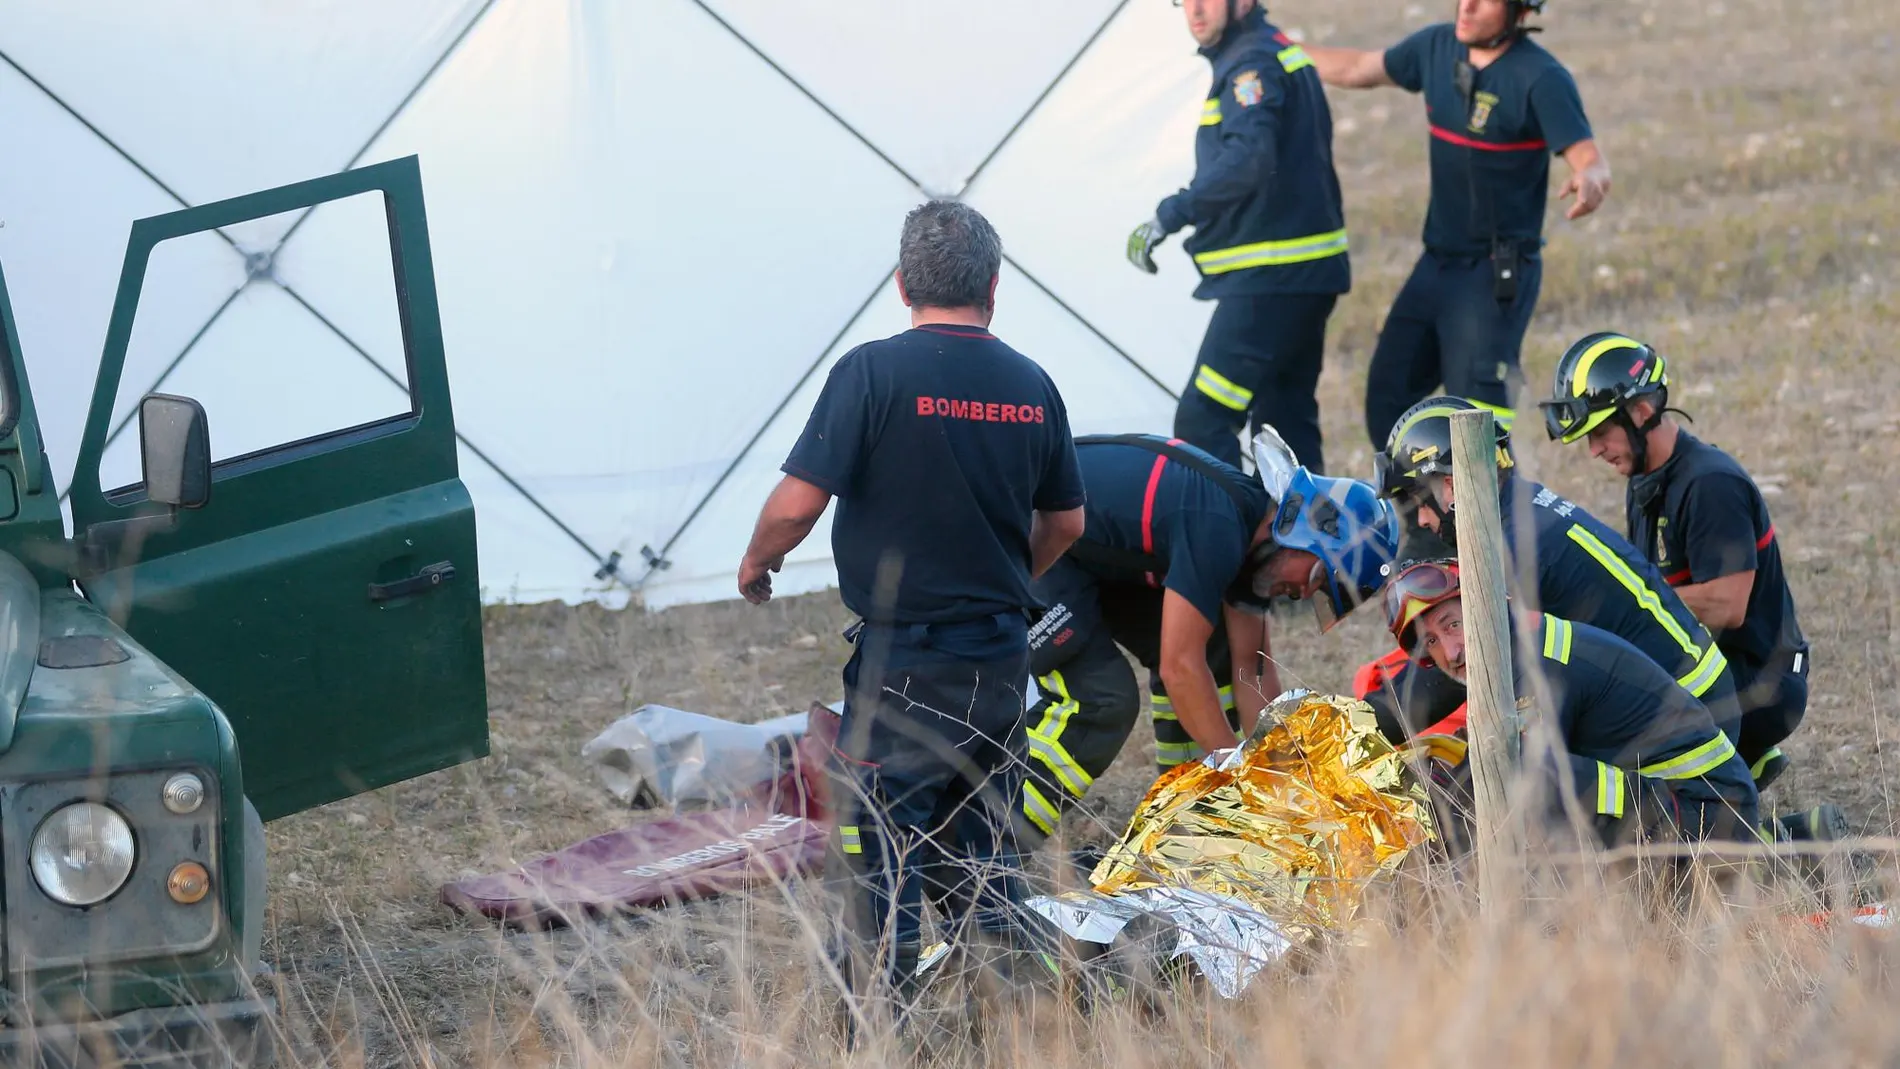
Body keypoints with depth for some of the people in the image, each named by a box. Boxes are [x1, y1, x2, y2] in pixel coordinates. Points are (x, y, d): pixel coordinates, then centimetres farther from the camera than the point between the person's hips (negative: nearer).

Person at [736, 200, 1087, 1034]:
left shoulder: (875, 373, -14)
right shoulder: (1031, 387, 4)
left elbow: (798, 502, -17)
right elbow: (1065, 524, 15)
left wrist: (756, 562, 4)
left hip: (904, 662, -5)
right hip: (1001, 655, 5)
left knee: (880, 851, 2)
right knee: (987, 845, 20)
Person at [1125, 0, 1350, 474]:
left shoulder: (1252, 64, -14)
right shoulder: (1284, 53, 17)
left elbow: (1248, 159, -30)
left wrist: (1171, 214, -31)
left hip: (1269, 280, -11)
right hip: (1307, 275, 11)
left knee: (1202, 420, -12)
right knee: (1286, 419, 16)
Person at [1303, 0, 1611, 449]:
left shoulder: (1541, 78, -18)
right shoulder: (1438, 46, 2)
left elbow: (1589, 159, -27)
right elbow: (1358, 70, 18)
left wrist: (1591, 182, -50)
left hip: (1496, 276, -7)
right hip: (1437, 262, 8)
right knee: (1388, 400, 12)